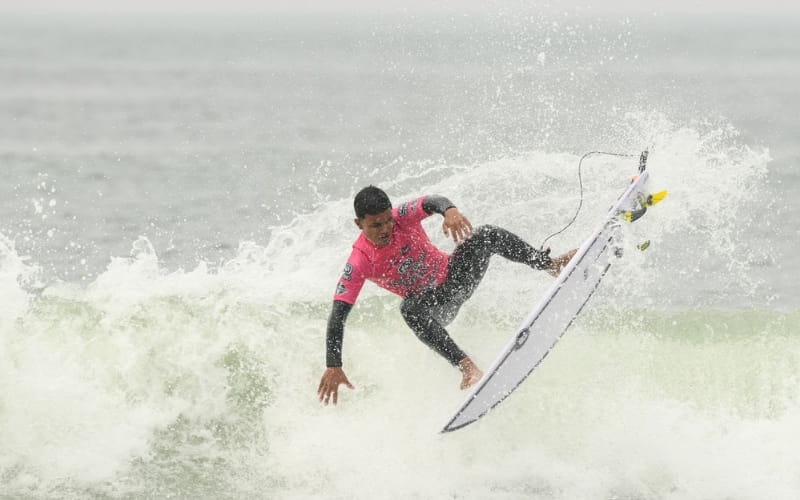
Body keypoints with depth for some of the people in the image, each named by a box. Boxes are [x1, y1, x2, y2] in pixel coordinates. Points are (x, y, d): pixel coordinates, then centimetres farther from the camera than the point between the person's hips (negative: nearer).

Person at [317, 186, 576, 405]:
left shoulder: (402, 217, -18)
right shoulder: (360, 263, -22)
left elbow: (431, 202, -38)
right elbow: (338, 315, -25)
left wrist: (449, 210, -64)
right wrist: (333, 367, -34)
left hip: (455, 274, 1)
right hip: (437, 304, -1)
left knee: (486, 236, -24)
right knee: (410, 309, -37)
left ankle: (551, 265, -17)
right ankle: (467, 367, -45)